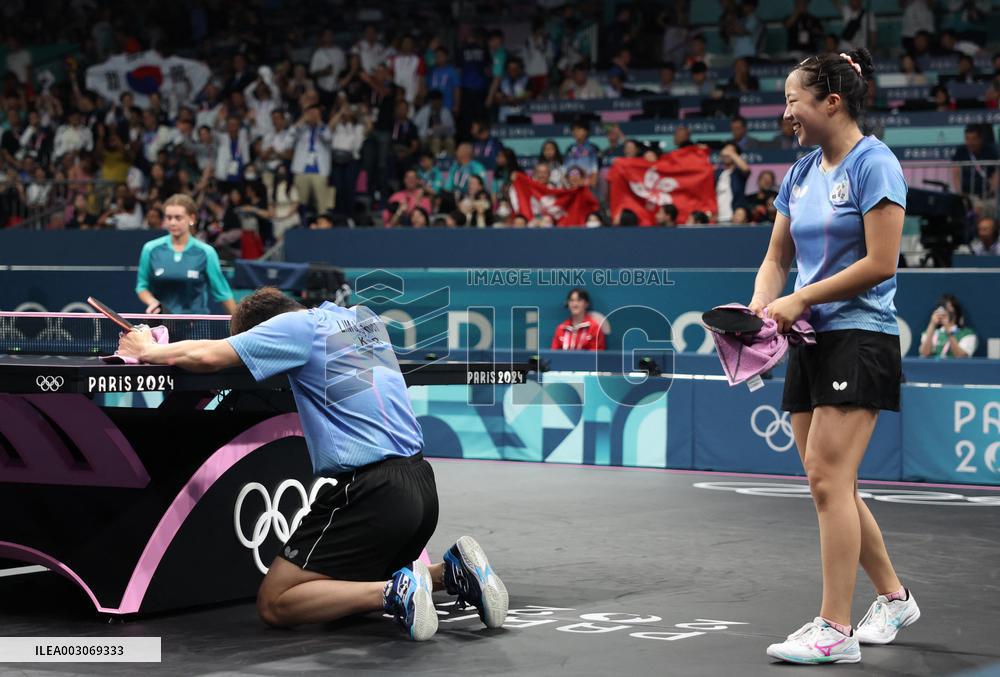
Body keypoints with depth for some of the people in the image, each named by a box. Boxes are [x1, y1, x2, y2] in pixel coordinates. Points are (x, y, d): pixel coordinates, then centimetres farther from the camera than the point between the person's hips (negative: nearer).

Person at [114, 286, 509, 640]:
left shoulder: (299, 324, -5)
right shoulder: (362, 316, 17)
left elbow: (208, 357, -10)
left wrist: (150, 351, 9)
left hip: (372, 490, -8)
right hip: (420, 482, 8)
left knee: (273, 604, -1)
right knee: (351, 584, 27)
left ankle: (395, 593, -17)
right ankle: (451, 572, 6)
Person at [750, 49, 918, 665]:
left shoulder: (874, 164, -10)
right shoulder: (801, 174, 13)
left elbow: (880, 262, -16)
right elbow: (778, 257, 17)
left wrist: (800, 300, -13)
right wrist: (760, 307, -2)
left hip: (861, 337, -8)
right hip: (811, 340, 8)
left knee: (828, 478, -13)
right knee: (832, 485, 11)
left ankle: (835, 630, -10)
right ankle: (894, 597, 28)